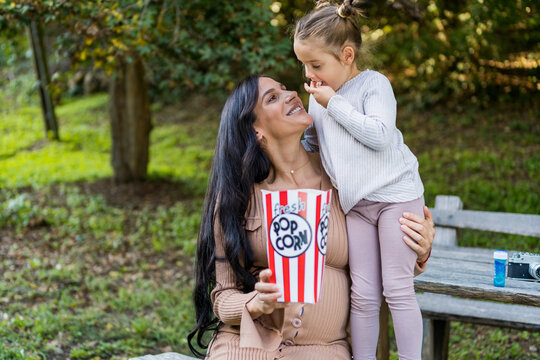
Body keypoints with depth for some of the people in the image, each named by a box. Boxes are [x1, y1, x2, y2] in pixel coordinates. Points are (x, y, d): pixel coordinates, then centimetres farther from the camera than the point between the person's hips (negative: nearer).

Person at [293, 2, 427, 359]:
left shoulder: (374, 83, -6)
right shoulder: (319, 97, 13)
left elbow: (379, 135, -21)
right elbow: (312, 145, 26)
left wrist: (335, 104, -16)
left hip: (396, 195, -5)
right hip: (355, 205, 5)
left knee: (398, 289, -2)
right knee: (363, 294, 5)